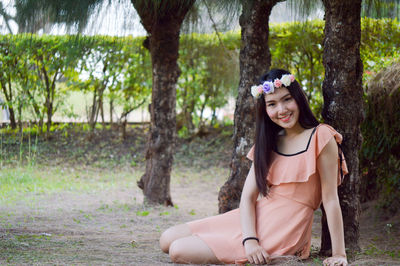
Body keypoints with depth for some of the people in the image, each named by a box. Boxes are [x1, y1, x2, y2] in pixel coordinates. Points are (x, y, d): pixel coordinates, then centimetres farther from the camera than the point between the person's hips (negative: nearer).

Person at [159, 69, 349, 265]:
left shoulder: (321, 137, -9)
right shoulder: (268, 143, 12)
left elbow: (330, 199, -11)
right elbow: (248, 196, 3)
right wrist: (250, 240, -16)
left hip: (282, 233, -7)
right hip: (253, 220, 7)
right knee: (167, 240, 2)